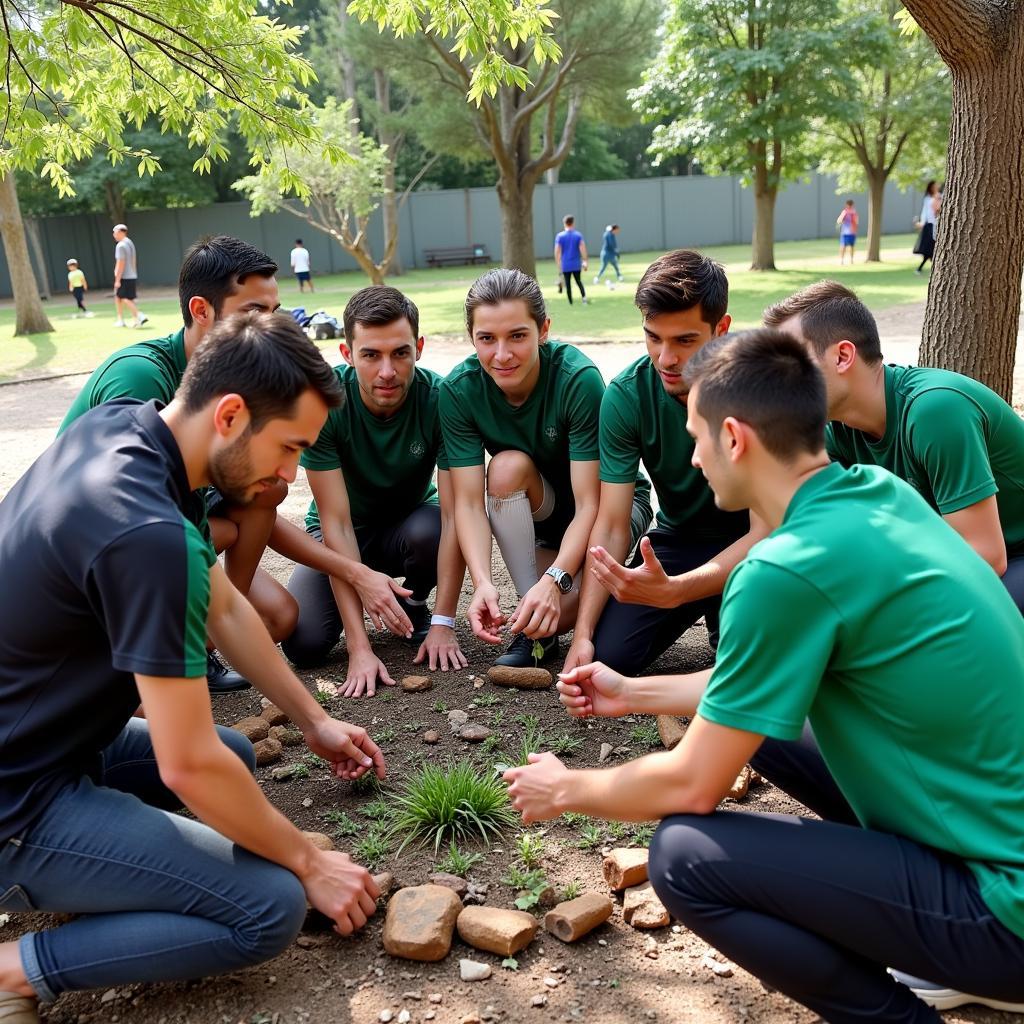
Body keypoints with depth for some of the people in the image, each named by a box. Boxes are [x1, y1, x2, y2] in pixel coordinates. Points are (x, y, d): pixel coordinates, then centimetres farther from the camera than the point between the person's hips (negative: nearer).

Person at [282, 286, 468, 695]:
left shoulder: (440, 400, -26)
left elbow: (454, 515, -26)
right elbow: (336, 521, -29)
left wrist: (443, 623, -30)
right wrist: (359, 647, -33)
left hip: (410, 521, 1)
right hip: (345, 533, 0)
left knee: (430, 529, -35)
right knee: (304, 643, -23)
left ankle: (415, 606, 0)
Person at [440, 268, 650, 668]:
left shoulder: (579, 379, -28)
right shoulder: (459, 390, -19)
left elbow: (590, 503, -30)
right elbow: (468, 502, -22)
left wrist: (554, 580, -44)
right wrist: (483, 583, -38)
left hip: (608, 504, -3)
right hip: (534, 513, 3)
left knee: (566, 607, -30)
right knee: (508, 466, -31)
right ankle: (533, 626, -17)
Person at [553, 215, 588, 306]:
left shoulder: (559, 236, -3)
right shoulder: (578, 235, -1)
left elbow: (557, 252, -6)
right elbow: (583, 249, -8)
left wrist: (558, 265, 0)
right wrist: (584, 261, -2)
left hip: (565, 265, -1)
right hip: (576, 264, 1)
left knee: (567, 283, 7)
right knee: (578, 281, 15)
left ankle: (570, 303, 6)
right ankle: (584, 296, -8)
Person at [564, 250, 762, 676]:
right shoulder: (626, 394, -17)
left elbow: (767, 530, -28)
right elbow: (612, 525, -15)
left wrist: (673, 590, -44)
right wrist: (582, 633, -24)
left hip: (748, 543, -3)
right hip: (678, 538, 3)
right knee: (608, 653, -14)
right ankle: (708, 606, 14)